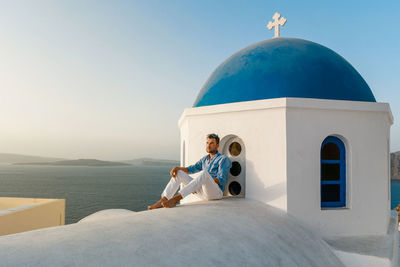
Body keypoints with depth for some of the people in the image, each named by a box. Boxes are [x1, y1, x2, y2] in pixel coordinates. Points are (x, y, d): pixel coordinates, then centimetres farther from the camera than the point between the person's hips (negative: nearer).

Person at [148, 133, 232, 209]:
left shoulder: (223, 159, -2)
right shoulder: (205, 159, 20)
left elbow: (221, 180, -12)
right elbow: (190, 169, 18)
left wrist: (206, 182, -20)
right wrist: (177, 167, -1)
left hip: (216, 192, -7)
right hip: (202, 191, 7)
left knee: (205, 173, -38)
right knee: (179, 173, -3)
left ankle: (175, 199, -42)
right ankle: (162, 201, -20)